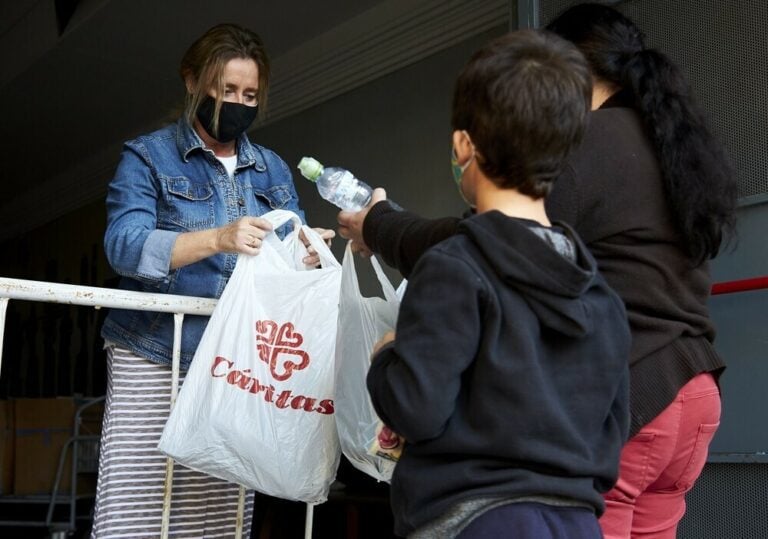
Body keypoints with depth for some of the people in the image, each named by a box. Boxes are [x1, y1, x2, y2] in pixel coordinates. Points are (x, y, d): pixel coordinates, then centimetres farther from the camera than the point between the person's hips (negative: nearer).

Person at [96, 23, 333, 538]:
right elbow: (124, 244, -11)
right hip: (156, 361, -3)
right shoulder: (148, 157, 4)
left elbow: (292, 250, 10)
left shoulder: (273, 169, 16)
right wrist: (217, 238, -26)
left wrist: (307, 253, -15)